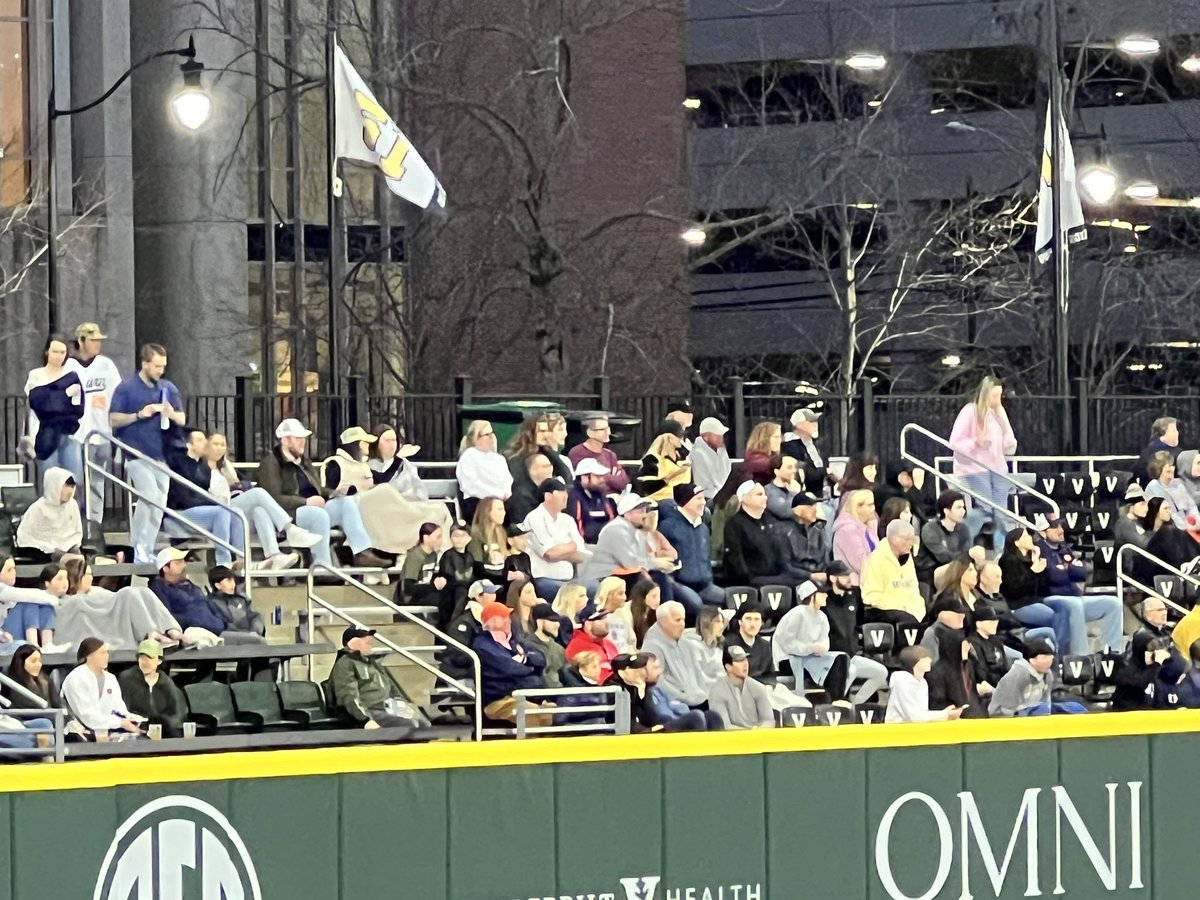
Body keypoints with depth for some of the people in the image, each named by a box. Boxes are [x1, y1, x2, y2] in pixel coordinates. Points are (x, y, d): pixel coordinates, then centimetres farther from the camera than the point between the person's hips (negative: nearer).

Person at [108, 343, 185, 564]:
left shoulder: (169, 389, 11)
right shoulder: (126, 388, -3)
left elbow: (182, 420, 13)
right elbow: (114, 420, -5)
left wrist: (172, 414, -9)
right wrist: (139, 415, -18)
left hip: (161, 454, 6)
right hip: (137, 453, -6)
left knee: (159, 504, 5)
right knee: (150, 495, -21)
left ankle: (146, 550, 15)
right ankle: (140, 548, -12)